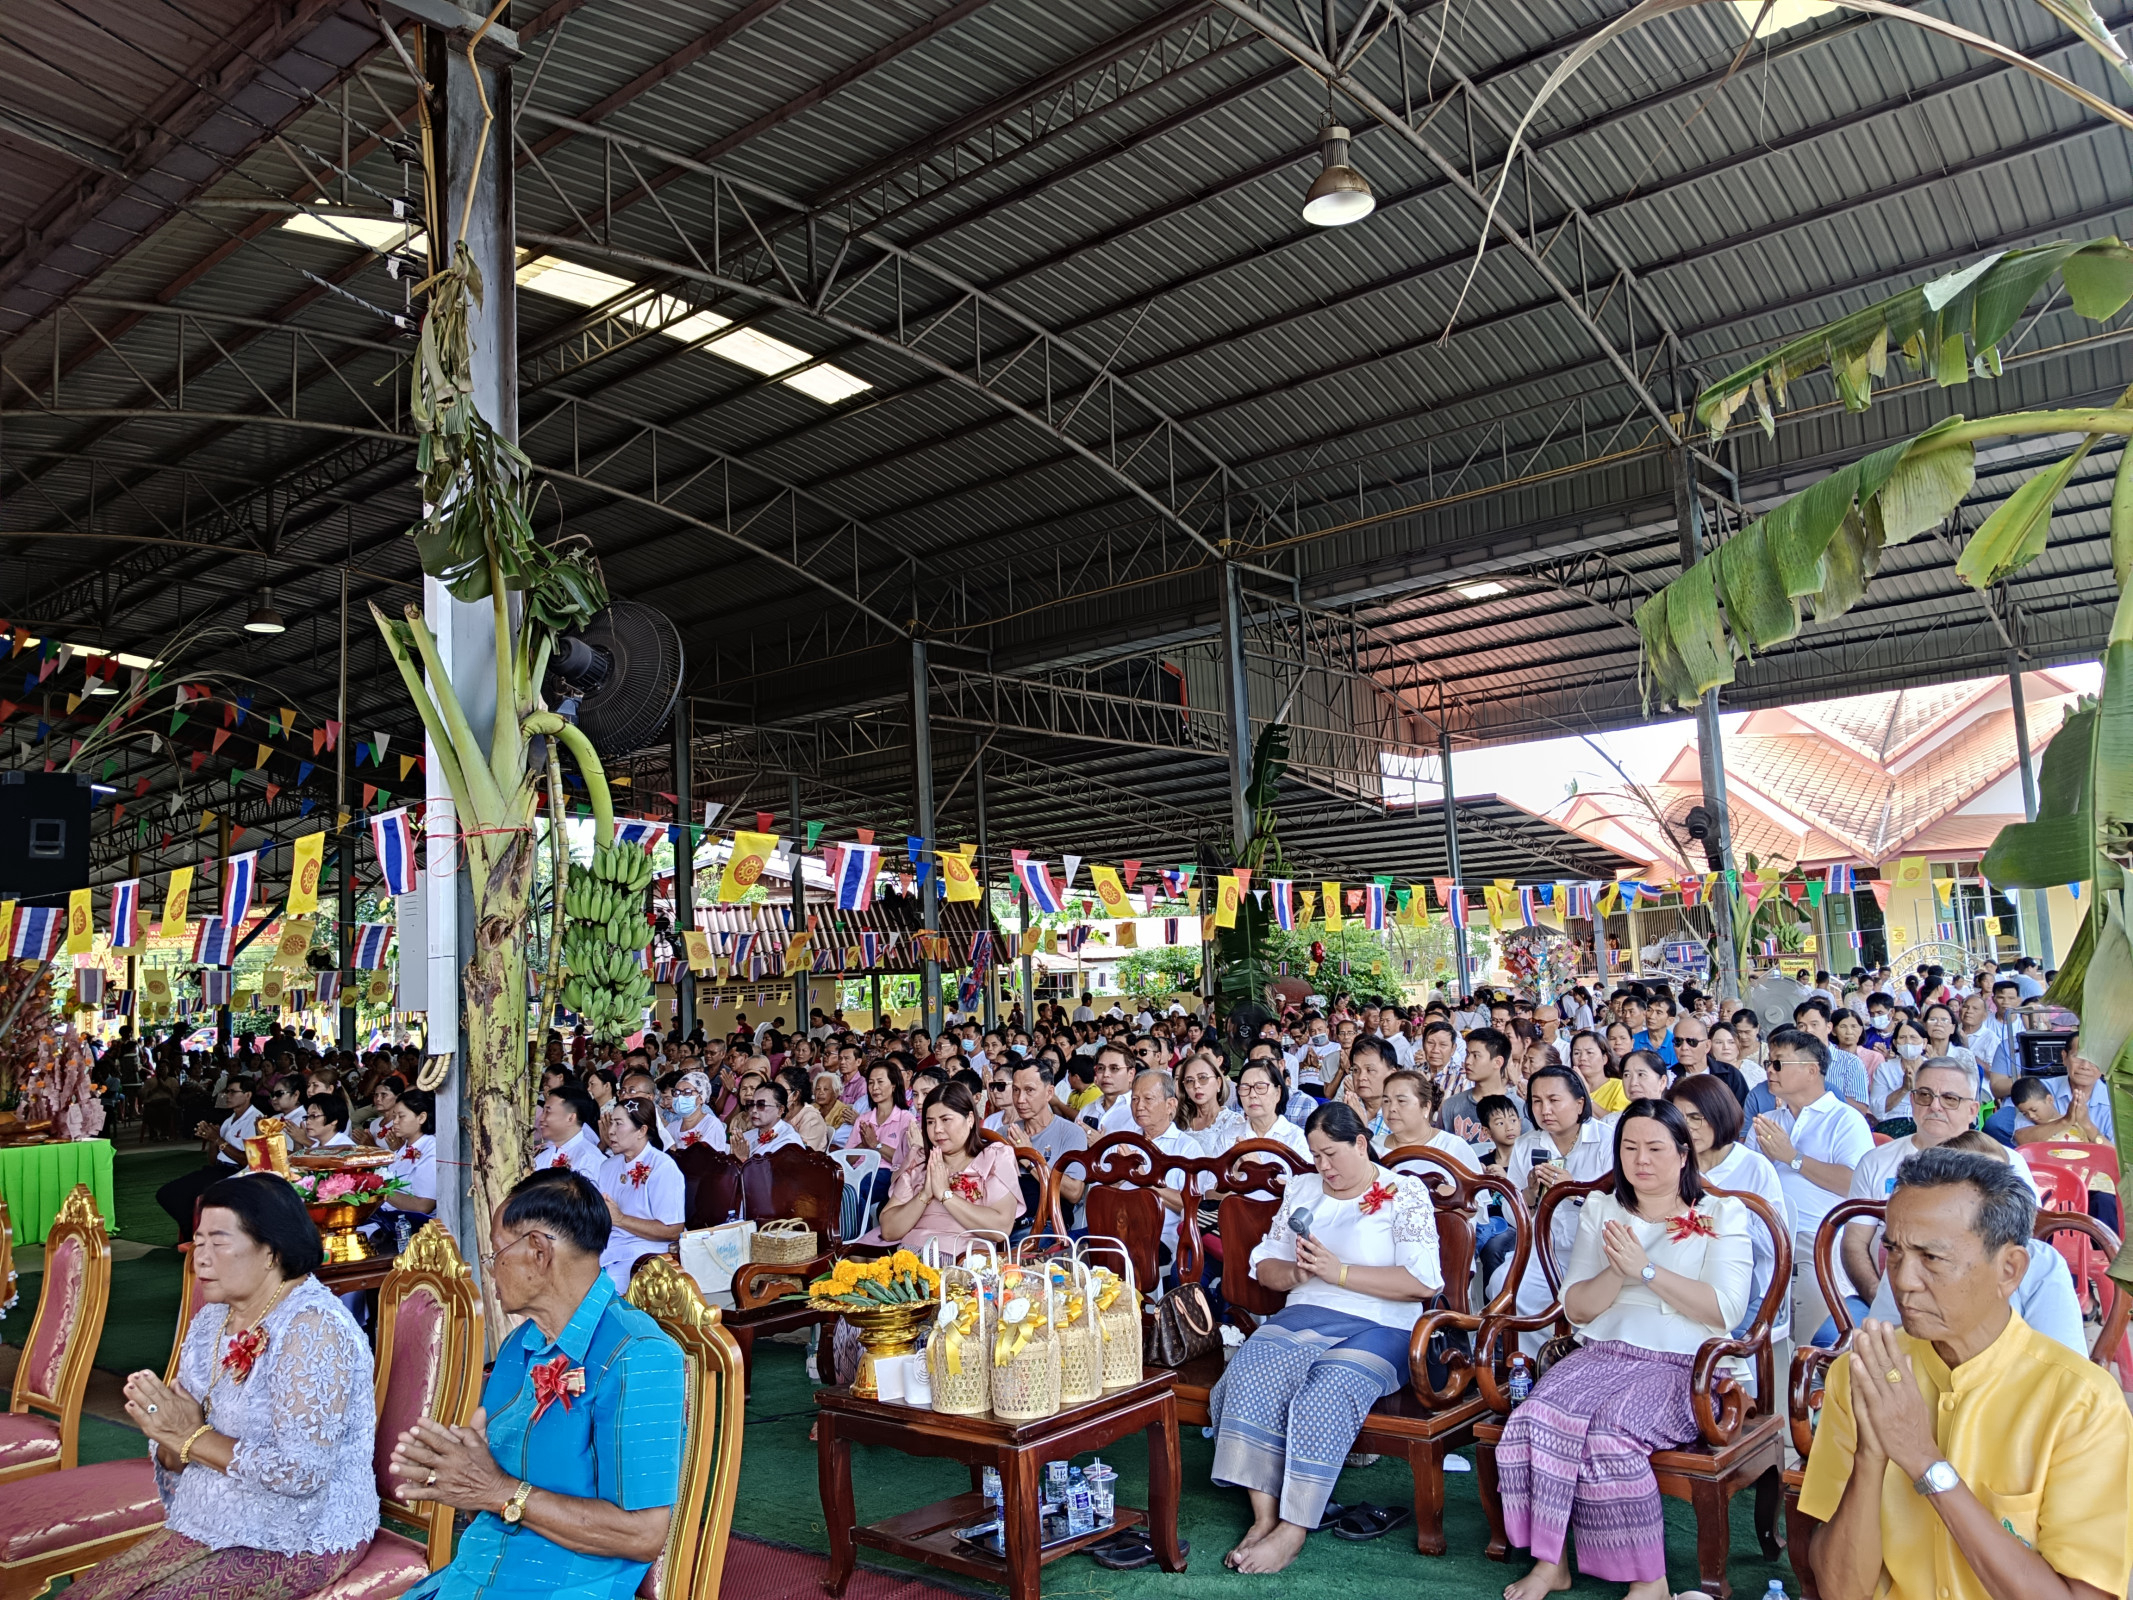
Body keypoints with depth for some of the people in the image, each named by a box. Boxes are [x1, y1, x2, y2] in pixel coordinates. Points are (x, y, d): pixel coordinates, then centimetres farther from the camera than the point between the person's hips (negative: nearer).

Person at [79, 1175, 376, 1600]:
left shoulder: (311, 1327, -21)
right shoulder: (211, 1320, 5)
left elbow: (301, 1471, -27)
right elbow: (173, 1456, 10)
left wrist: (192, 1437, -18)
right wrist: (169, 1438, -14)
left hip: (300, 1542, -7)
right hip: (209, 1529, 8)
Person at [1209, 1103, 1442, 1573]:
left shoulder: (1406, 1193, 2)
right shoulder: (1302, 1189, 18)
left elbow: (1422, 1282, -10)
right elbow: (1265, 1265, 19)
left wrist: (1339, 1272, -14)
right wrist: (1294, 1273, -5)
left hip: (1377, 1328, -4)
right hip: (1302, 1318, 5)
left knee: (1323, 1398, -34)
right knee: (1249, 1378, -27)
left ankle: (1292, 1532, -24)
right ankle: (1264, 1518, -23)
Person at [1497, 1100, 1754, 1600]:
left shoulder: (1722, 1215, 8)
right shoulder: (1601, 1210, 18)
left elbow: (1725, 1312, -6)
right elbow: (1575, 1308, 12)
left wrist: (1646, 1269, -13)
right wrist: (1616, 1273, -7)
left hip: (1682, 1366, -3)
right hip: (1601, 1353, 4)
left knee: (1610, 1431, -33)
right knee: (1535, 1418, -27)